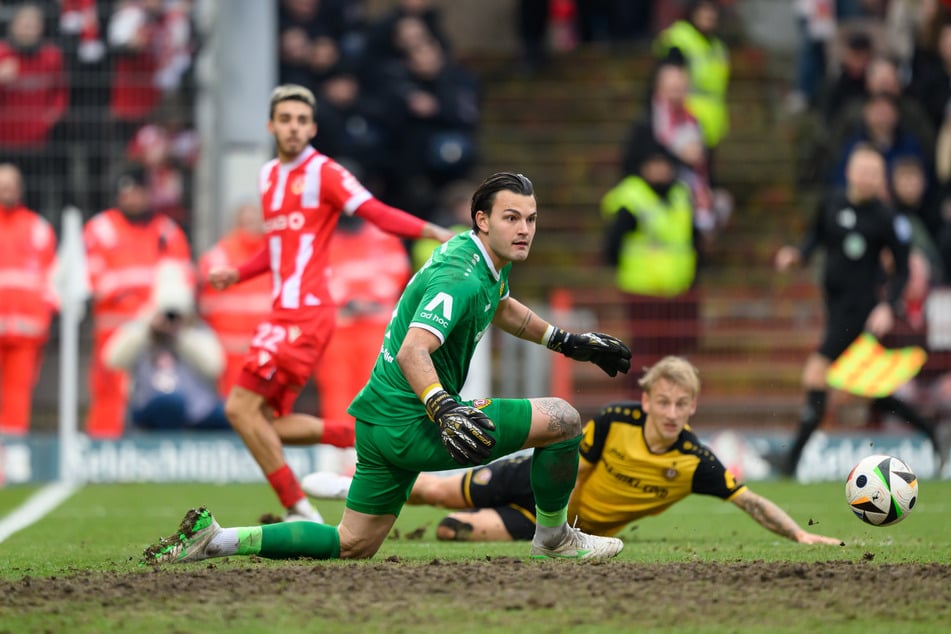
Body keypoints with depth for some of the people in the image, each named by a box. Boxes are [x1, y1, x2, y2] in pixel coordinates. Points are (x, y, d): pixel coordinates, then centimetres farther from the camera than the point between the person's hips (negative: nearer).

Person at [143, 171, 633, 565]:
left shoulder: (488, 263, 11)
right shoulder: (459, 278, -21)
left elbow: (499, 307, 35)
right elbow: (413, 351, -34)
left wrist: (567, 342, 34)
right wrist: (444, 410, -49)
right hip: (412, 426, -10)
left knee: (351, 546, 16)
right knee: (563, 419, -8)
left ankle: (215, 539, 10)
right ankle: (553, 538, 11)